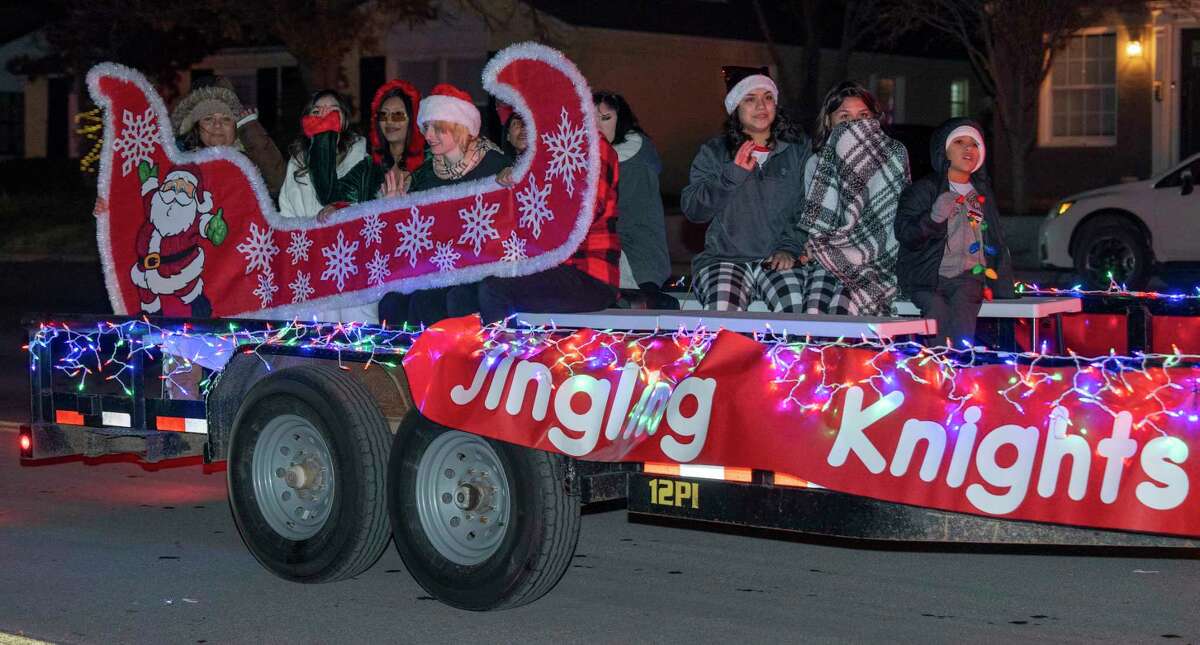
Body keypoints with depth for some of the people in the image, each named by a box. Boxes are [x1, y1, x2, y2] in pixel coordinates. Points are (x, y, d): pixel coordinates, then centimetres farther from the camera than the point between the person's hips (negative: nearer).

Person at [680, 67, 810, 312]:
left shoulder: (799, 149, 13)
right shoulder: (714, 152, 12)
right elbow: (693, 210, 3)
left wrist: (790, 248, -11)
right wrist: (732, 174, -8)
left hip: (778, 260, 0)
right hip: (725, 258, 0)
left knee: (797, 308, -31)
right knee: (723, 315, -31)